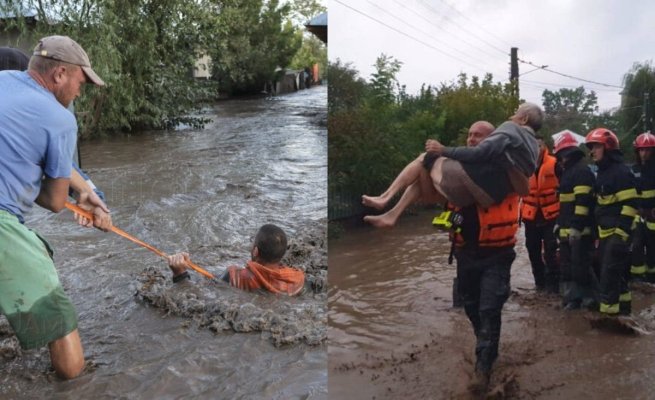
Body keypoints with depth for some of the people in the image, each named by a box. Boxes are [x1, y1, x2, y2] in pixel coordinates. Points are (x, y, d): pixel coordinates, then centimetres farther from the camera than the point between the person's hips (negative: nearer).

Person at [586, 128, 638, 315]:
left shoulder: (621, 171, -13)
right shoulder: (602, 172, 16)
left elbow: (630, 204, -19)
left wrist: (621, 231, -23)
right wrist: (597, 230, 21)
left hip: (617, 233, -9)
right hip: (605, 232, 9)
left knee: (609, 272, -9)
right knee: (616, 271, 16)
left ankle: (609, 311, -4)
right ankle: (623, 305, 27)